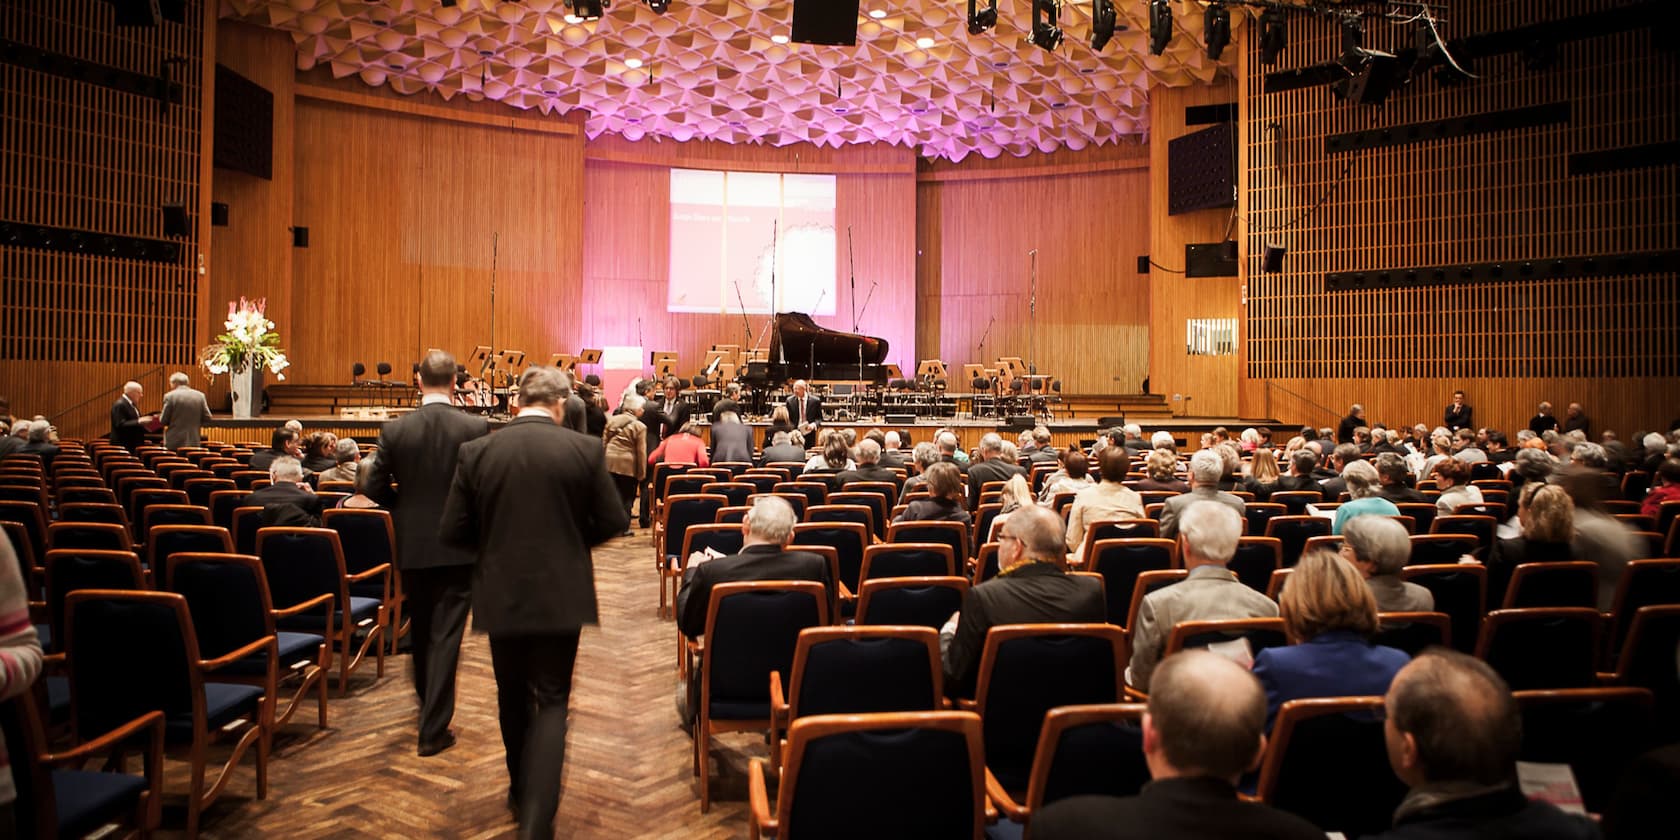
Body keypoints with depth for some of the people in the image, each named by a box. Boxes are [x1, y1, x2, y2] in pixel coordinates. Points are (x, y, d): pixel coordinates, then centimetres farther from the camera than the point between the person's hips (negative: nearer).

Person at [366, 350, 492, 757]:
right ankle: (434, 728, 3)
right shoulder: (476, 428, -11)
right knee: (447, 634, 2)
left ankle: (427, 700, 42)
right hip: (459, 545, -2)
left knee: (420, 627, 21)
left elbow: (376, 487, -2)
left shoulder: (395, 430, -6)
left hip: (412, 544, 3)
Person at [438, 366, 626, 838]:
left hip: (501, 595, 2)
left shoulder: (477, 452, -5)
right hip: (560, 595, -2)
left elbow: (452, 533, -3)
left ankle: (522, 792, 38)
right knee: (552, 701, 8)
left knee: (513, 697, 21)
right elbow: (613, 522, -4)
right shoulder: (584, 449, -9)